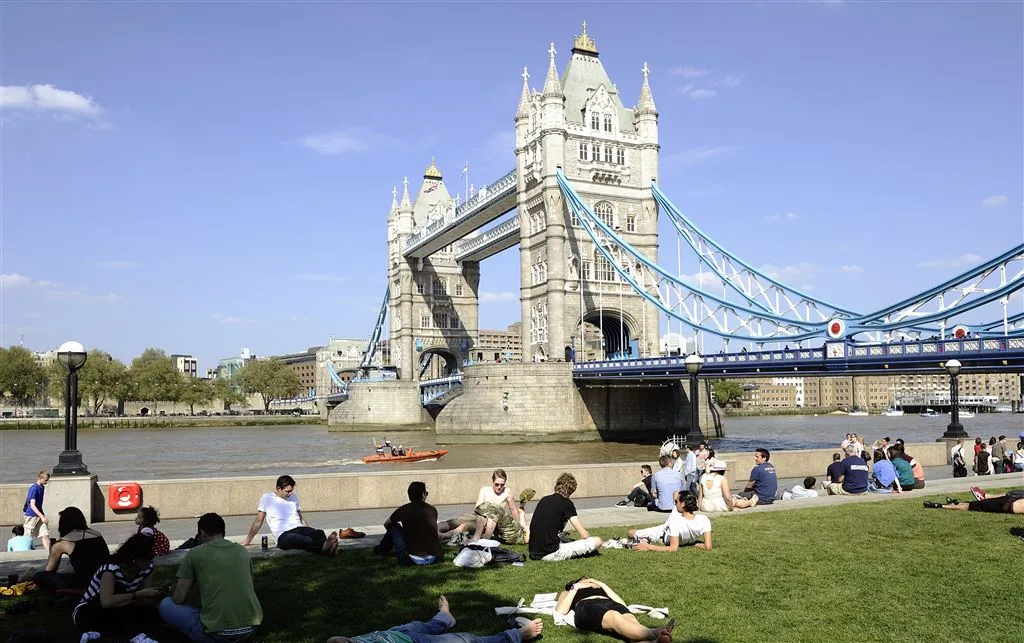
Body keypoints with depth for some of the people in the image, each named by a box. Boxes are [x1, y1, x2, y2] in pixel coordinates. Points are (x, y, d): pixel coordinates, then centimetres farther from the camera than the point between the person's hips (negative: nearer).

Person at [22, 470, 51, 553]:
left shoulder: (42, 487, 8)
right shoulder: (34, 488, -17)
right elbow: (32, 505, -22)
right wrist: (42, 516, -27)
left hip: (39, 514, 7)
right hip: (31, 515, -7)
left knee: (45, 534, -2)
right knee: (28, 537, 3)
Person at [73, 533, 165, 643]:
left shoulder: (147, 568, -7)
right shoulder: (111, 568, -26)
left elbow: (144, 600, -6)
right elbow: (107, 601, -42)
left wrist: (155, 596, -27)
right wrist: (138, 594, -39)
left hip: (118, 614, 5)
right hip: (86, 614, -5)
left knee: (153, 615, -24)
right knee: (118, 590, -33)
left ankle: (98, 634, -26)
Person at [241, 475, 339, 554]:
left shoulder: (294, 497, 24)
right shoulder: (267, 498, 11)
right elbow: (258, 521, 16)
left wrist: (311, 533, 21)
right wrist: (247, 541, 17)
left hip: (300, 529, 5)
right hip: (283, 535, -5)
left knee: (319, 533, -32)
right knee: (303, 540, -42)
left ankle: (326, 546, -66)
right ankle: (324, 547, -70)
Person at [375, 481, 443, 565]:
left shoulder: (403, 510, 0)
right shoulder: (432, 510, 5)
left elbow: (386, 524, 20)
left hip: (412, 560, -2)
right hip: (433, 559, 2)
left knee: (394, 527, 18)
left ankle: (381, 550, 40)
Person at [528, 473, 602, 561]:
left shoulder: (543, 500, 12)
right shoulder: (566, 503, -6)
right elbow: (584, 535, -5)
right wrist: (591, 540, 17)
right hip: (550, 554, -7)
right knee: (597, 541, -6)